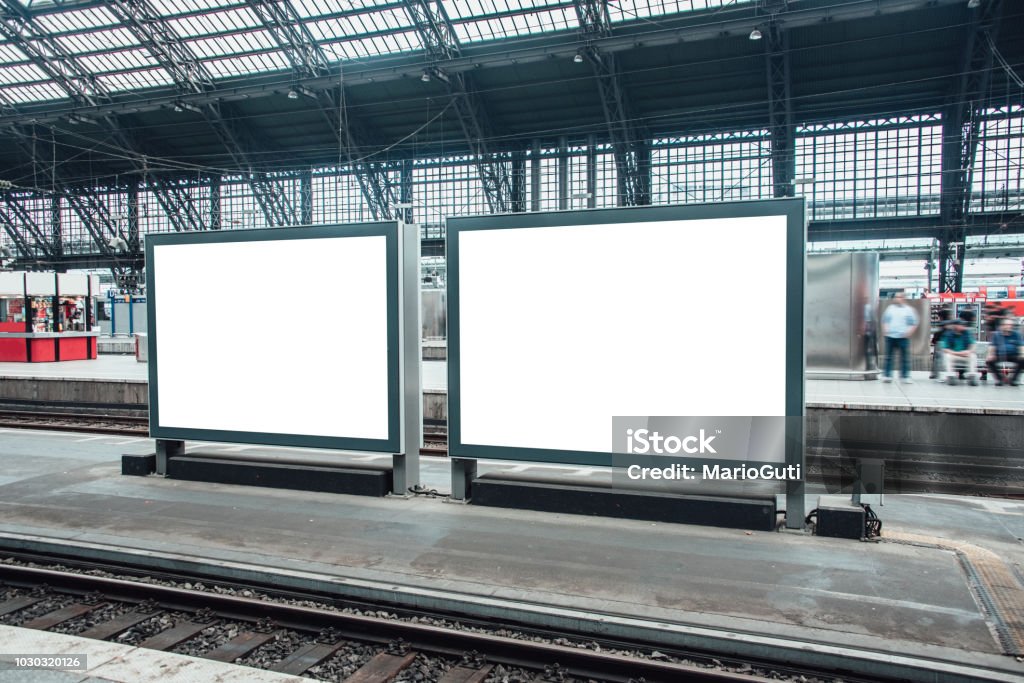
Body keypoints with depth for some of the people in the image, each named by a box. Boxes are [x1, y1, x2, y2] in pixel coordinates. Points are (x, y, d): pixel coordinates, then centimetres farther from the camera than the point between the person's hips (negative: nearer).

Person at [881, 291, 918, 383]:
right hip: (890, 336, 2)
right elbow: (884, 320, 17)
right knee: (888, 357, 5)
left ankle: (905, 377, 4)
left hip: (903, 337, -2)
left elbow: (914, 323, 4)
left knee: (904, 358, 0)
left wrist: (909, 332, -9)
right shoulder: (890, 308, 11)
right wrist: (884, 329, 2)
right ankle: (887, 375, 10)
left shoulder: (908, 310, 5)